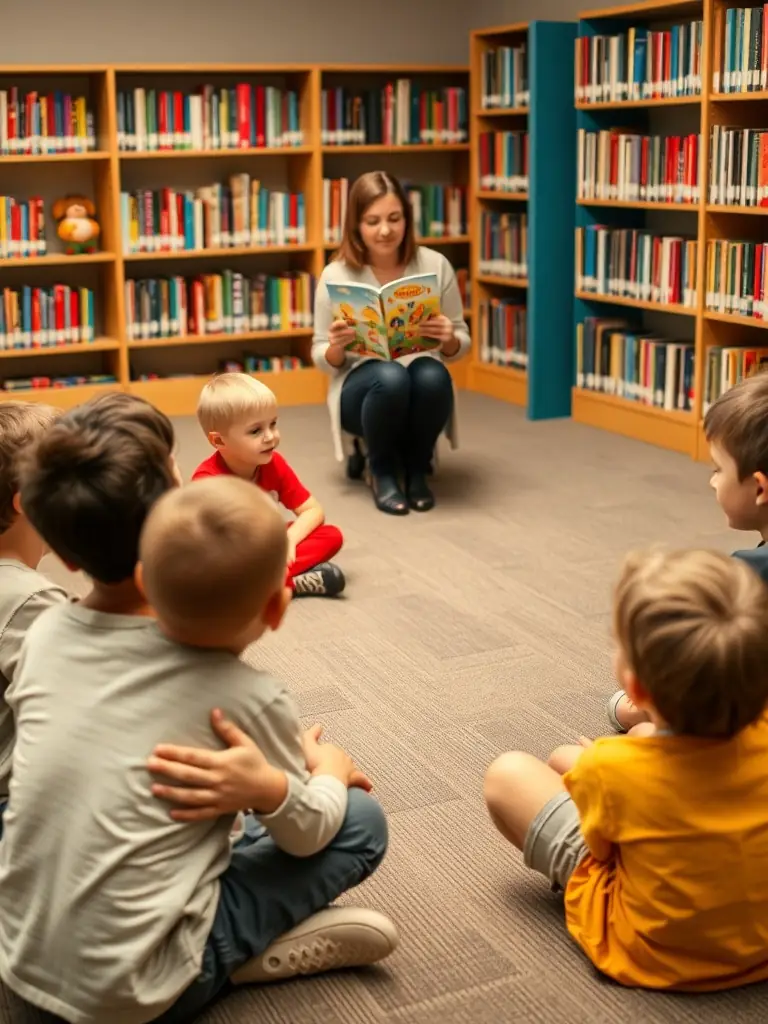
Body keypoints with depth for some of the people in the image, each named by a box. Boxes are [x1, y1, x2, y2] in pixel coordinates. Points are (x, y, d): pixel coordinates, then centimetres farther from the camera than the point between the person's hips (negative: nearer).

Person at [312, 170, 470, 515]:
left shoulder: (435, 265, -5)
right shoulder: (336, 275, -8)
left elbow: (458, 347, 2)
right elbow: (324, 360, -1)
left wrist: (448, 339, -21)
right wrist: (336, 346, -24)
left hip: (422, 390, 1)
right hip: (361, 388, -1)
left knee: (431, 375, -33)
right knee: (390, 376, -35)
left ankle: (416, 469, -7)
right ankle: (382, 471, -8)